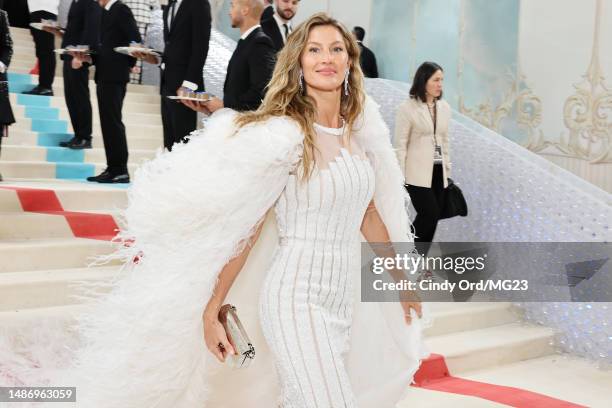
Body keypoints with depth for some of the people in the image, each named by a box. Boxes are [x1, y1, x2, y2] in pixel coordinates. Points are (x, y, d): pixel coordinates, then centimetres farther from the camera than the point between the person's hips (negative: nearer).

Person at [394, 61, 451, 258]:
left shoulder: (444, 107, 9)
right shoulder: (407, 108, -7)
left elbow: (445, 141, 16)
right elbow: (400, 145, -8)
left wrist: (447, 170, 14)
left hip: (438, 171, 6)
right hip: (418, 173, -6)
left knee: (432, 218, 5)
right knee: (430, 215, -12)